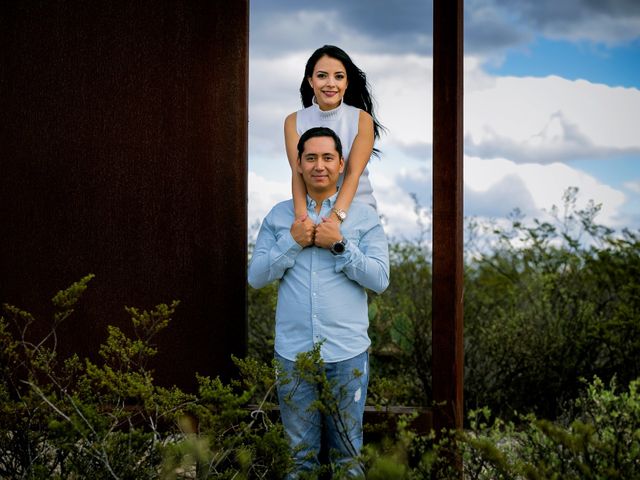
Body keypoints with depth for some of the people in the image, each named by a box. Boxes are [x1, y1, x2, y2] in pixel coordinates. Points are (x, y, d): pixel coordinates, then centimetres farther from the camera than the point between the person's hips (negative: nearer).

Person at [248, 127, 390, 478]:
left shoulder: (364, 216, 2)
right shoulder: (279, 215, 7)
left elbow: (380, 279, -6)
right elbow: (256, 277, 2)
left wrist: (339, 245, -14)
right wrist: (292, 242, -10)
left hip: (347, 353, -1)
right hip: (292, 353, 1)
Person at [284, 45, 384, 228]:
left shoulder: (362, 120, -2)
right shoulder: (294, 122, 2)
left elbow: (353, 173, -11)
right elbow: (298, 172, -9)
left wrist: (336, 217, -27)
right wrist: (301, 216, -27)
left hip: (355, 205, 0)